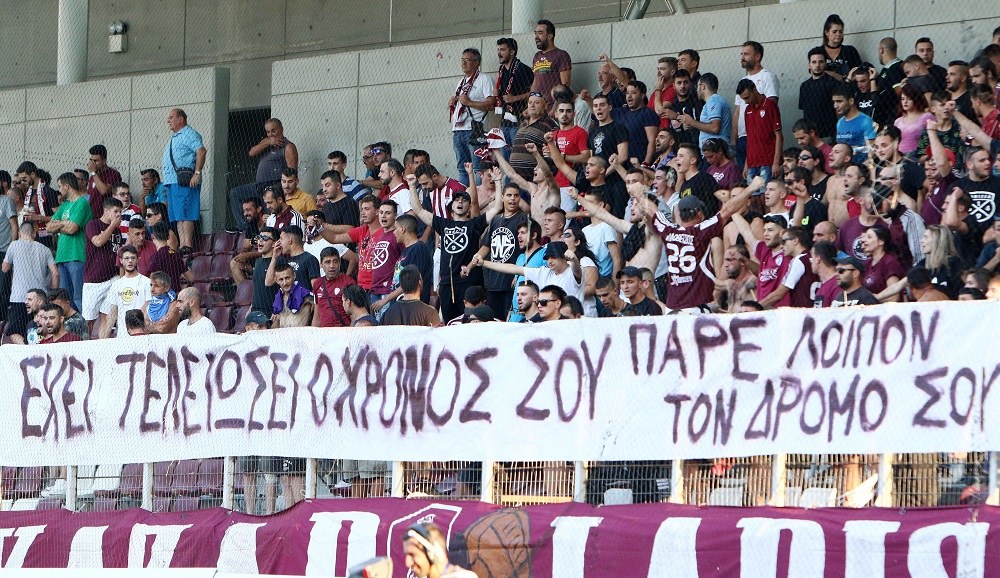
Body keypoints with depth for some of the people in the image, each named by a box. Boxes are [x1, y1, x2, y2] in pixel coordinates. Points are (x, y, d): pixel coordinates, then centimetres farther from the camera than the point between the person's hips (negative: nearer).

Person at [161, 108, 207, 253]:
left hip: (184, 180, -10)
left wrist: (197, 173, -25)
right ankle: (182, 246, 8)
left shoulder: (189, 134, -6)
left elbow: (201, 151, -20)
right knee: (178, 217, 7)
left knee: (185, 215, -14)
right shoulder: (174, 138, 25)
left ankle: (187, 246, -18)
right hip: (172, 181, 10)